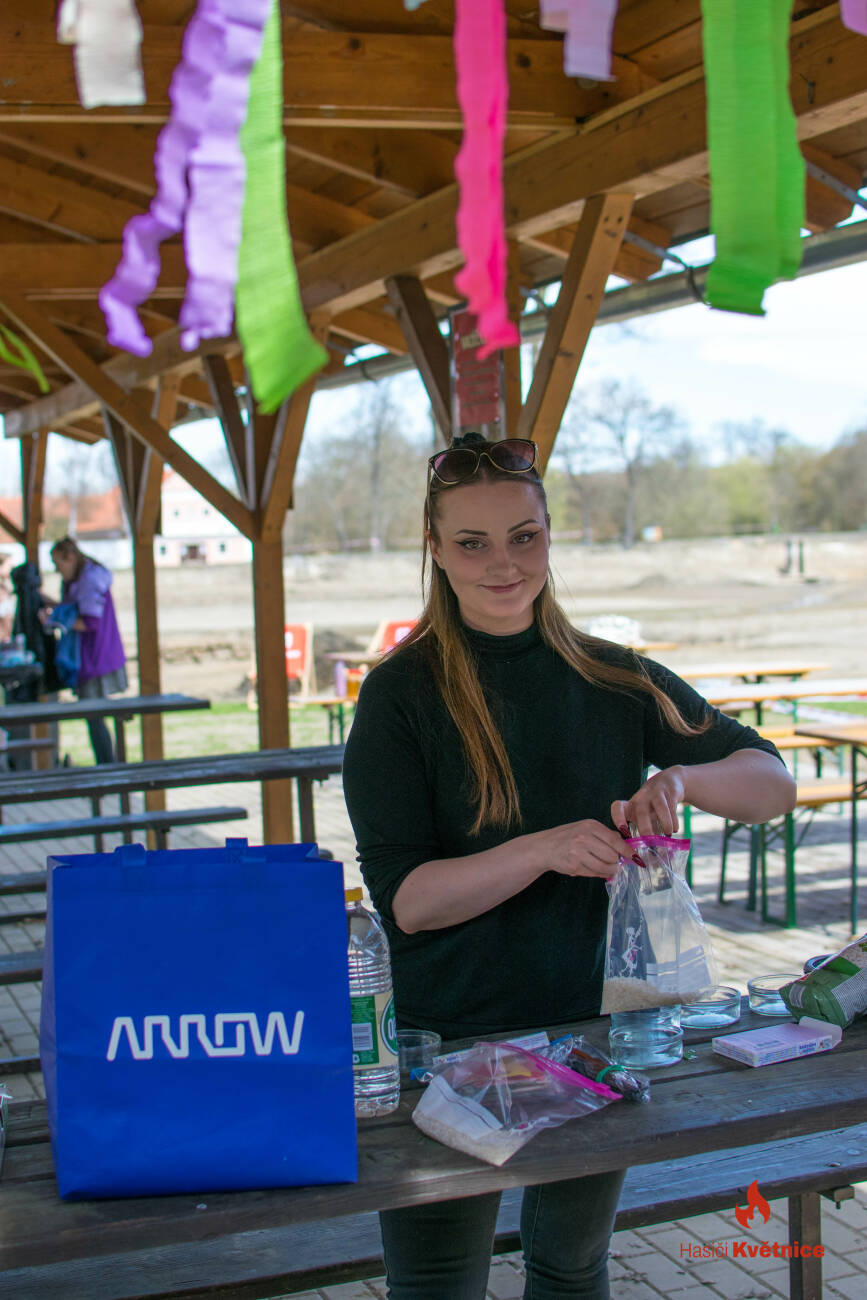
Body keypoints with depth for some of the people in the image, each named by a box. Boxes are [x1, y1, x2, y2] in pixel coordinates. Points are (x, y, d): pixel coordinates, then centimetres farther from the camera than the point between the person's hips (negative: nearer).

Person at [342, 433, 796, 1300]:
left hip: (597, 1025, 4)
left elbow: (774, 784, 1)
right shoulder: (403, 693, -10)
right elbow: (403, 898, -17)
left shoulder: (615, 682, 0)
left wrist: (684, 777, -21)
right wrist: (544, 849, -32)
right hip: (448, 1040, -3)